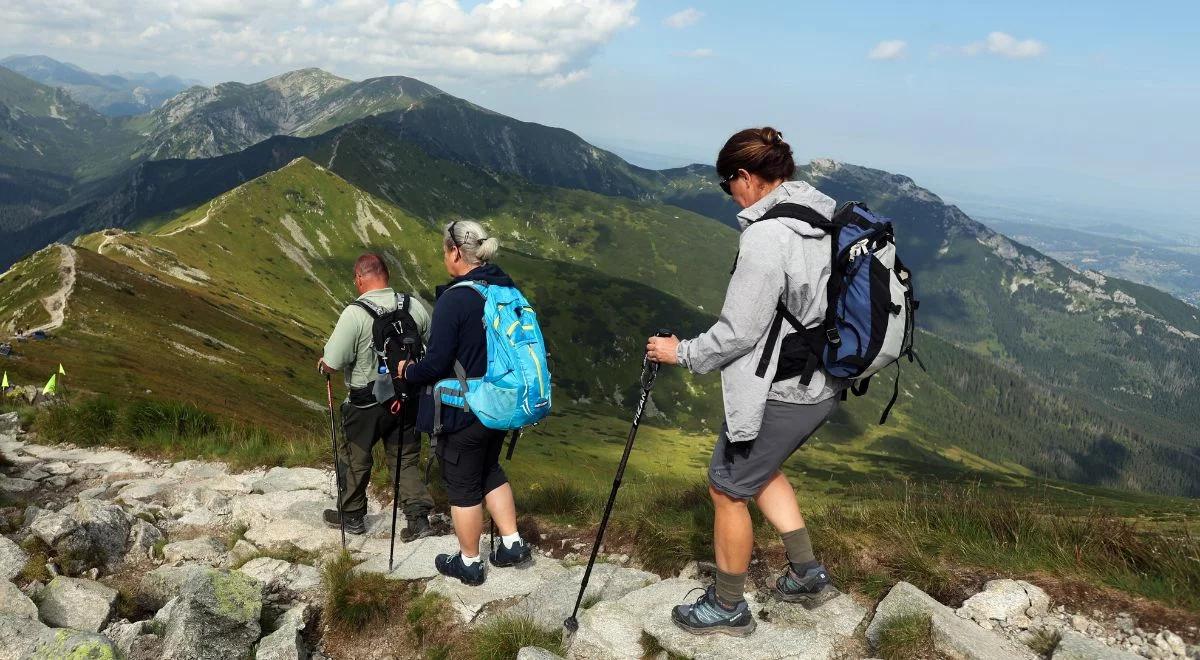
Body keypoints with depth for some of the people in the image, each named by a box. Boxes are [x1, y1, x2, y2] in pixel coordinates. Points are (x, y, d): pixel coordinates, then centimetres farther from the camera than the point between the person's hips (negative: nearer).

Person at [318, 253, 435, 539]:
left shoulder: (354, 314, -21)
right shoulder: (415, 306, -6)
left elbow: (332, 364, -18)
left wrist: (323, 363, 4)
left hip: (367, 403, -4)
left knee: (355, 459, 17)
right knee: (406, 458, 16)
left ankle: (351, 515, 33)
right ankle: (418, 517, 10)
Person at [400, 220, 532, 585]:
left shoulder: (454, 299, -23)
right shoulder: (508, 290, 0)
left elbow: (435, 365, -22)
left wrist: (407, 371, -2)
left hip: (460, 414, -7)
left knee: (463, 486, 10)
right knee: (490, 470, 26)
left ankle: (469, 563, 26)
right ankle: (512, 544, 28)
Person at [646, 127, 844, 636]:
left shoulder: (765, 236, -23)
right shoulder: (825, 219, 4)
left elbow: (738, 332, -20)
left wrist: (681, 353, -5)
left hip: (779, 393, -9)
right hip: (821, 384, 9)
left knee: (727, 489, 10)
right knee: (760, 468, 29)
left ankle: (728, 608, 25)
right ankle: (808, 575, 33)